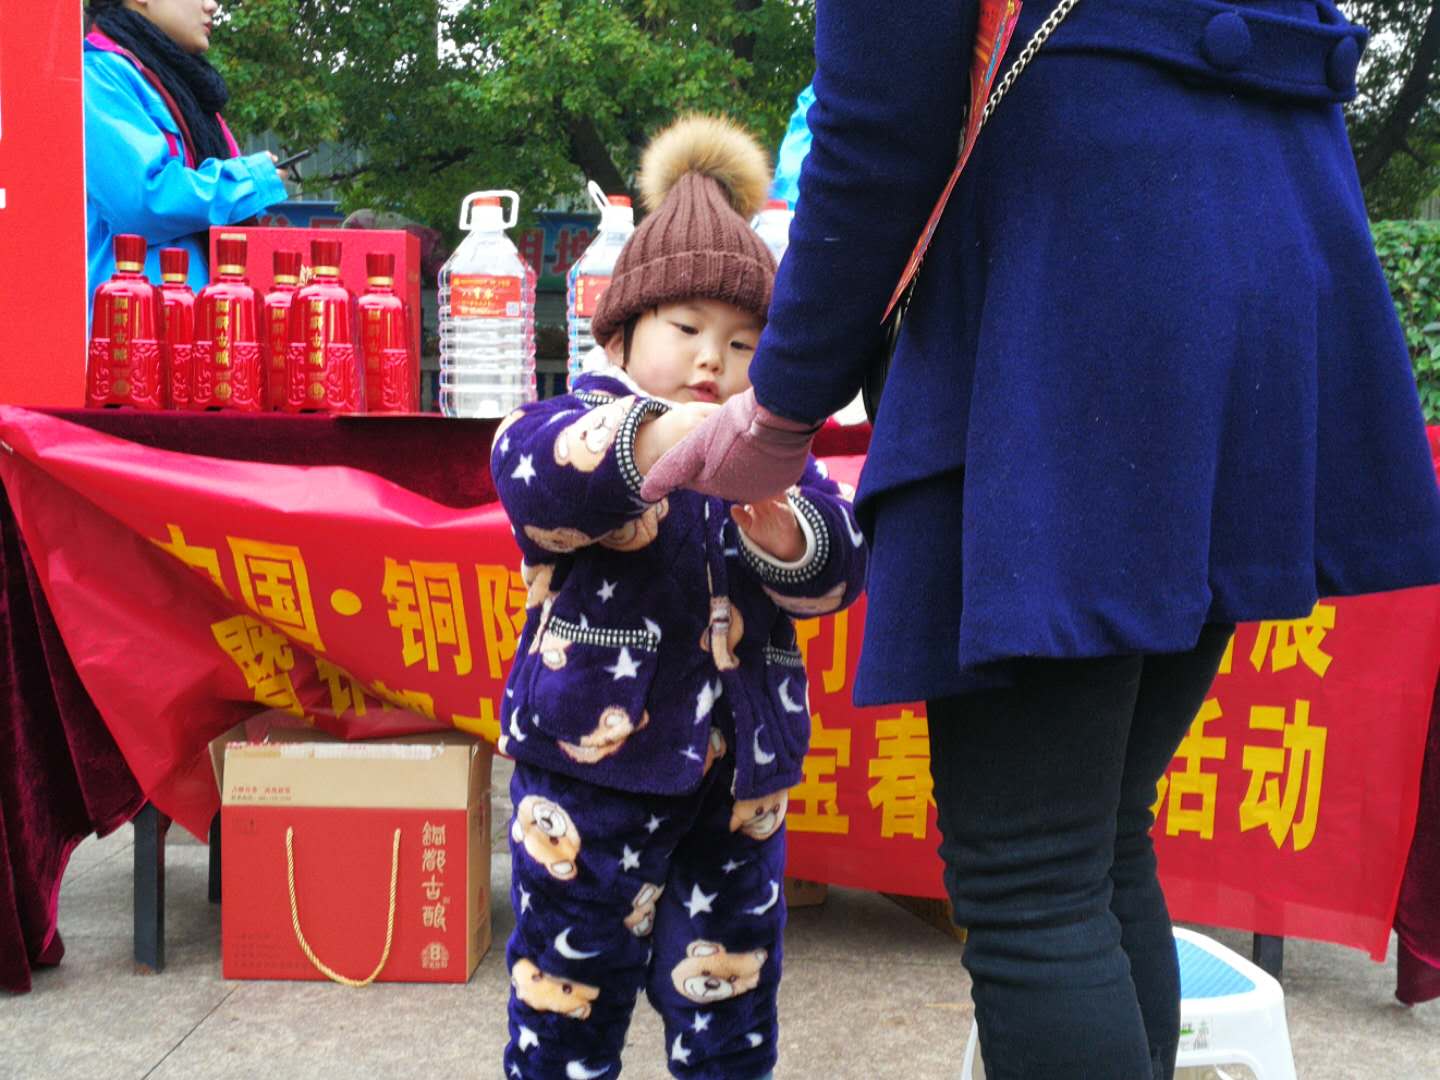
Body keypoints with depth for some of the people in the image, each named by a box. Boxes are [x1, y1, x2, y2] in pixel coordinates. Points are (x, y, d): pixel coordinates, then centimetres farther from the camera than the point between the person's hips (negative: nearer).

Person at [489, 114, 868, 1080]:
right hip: (589, 776, -4)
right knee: (568, 1001, 11)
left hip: (733, 782, 4)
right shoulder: (580, 420, -6)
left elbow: (836, 570, -5)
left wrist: (780, 524, -27)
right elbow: (535, 471, -30)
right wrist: (657, 439, -48)